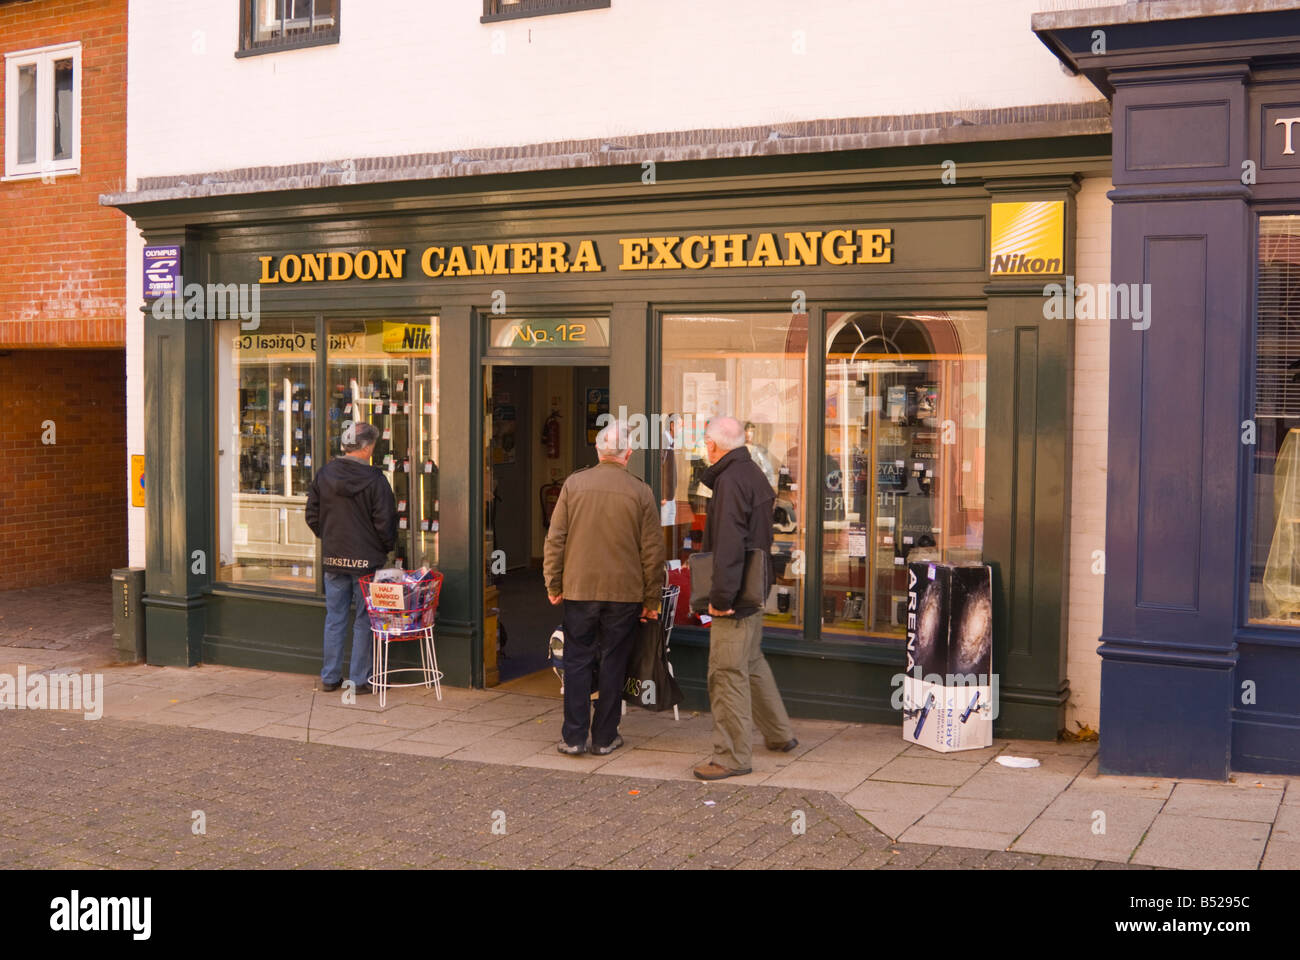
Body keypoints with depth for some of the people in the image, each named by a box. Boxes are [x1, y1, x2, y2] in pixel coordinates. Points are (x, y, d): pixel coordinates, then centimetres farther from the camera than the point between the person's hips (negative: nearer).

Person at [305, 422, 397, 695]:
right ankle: (360, 680, 9)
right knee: (364, 621, 5)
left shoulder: (324, 474, 1)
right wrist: (386, 548, 6)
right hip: (366, 560, -4)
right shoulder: (374, 480, -14)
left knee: (334, 619, 13)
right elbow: (385, 522, -12)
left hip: (333, 559, 4)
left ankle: (330, 677, 18)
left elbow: (312, 516, 8)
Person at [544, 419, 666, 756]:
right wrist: (651, 600, 7)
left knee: (577, 661, 8)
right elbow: (652, 550, -1)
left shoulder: (573, 484, -2)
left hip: (579, 589, 1)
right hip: (624, 591, -1)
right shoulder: (640, 492, -4)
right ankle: (605, 737, 14)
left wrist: (553, 585, 10)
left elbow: (555, 539, 0)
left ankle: (574, 737, 8)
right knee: (613, 663, 9)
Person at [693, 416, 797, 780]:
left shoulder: (731, 480, -18)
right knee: (752, 663, 23)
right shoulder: (754, 474, 13)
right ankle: (780, 734, 35)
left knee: (727, 673, -4)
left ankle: (733, 757, 3)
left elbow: (728, 546, -24)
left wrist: (721, 597, -23)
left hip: (735, 597, -10)